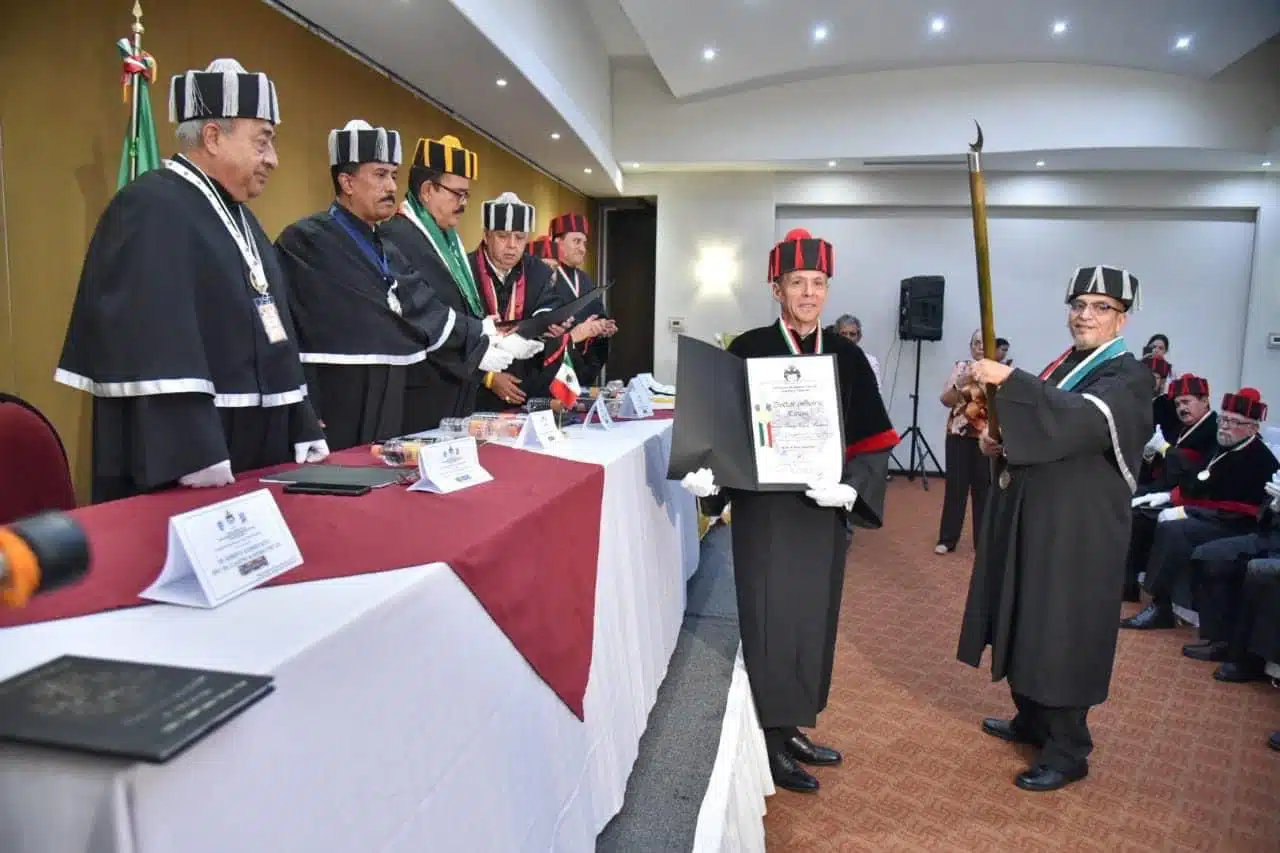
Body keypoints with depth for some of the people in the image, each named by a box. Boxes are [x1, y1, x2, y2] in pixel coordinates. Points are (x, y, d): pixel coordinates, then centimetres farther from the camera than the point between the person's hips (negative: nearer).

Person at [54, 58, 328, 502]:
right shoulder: (150, 207, -12)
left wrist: (304, 432, 12)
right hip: (189, 456, -9)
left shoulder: (240, 217, 16)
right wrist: (198, 463, -29)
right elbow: (154, 340, -23)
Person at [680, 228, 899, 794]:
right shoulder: (748, 350, -5)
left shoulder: (847, 356, 4)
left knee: (813, 616, 14)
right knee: (770, 618, 3)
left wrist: (850, 486, -17)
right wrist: (707, 472, -26)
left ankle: (792, 726, 32)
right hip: (764, 508, -4)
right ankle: (770, 740, 19)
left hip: (823, 507, 4)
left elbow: (872, 440, 1)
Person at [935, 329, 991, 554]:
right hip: (959, 434, 1)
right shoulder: (961, 367, 6)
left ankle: (983, 540, 14)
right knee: (955, 485, 2)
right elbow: (945, 400, -2)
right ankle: (947, 539, 9)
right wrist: (959, 385, -20)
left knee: (984, 487, 4)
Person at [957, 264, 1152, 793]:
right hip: (1033, 518, 8)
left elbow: (1083, 418, -33)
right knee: (1026, 625, 16)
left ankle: (1068, 751, 15)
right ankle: (1032, 721, 34)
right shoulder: (1065, 365, 12)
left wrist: (1007, 379, -39)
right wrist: (1000, 443, -3)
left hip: (1077, 530, -8)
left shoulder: (1129, 377, -12)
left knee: (1062, 634, 0)